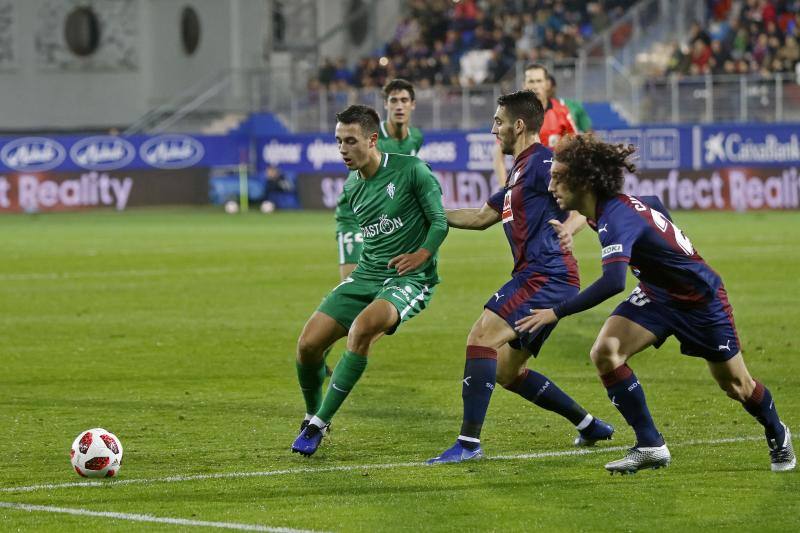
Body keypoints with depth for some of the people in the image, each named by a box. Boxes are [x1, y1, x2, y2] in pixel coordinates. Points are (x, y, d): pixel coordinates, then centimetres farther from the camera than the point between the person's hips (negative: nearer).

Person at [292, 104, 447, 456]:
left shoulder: (411, 170, -10)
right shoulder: (352, 187, 9)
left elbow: (440, 221, -9)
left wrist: (423, 253, -23)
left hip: (408, 280, -6)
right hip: (366, 275, 6)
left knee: (362, 328, -34)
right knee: (308, 344, -8)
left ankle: (319, 423, -24)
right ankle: (311, 416, 20)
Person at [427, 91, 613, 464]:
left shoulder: (540, 161, -8)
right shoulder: (520, 170, 23)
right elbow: (481, 217, 32)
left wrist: (567, 228, -38)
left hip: (546, 275, -11)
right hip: (541, 279, 11)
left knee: (481, 337, -19)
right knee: (507, 371, 13)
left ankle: (469, 443, -23)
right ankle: (590, 426, 21)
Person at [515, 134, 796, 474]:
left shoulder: (616, 218, -34)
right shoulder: (614, 205, -9)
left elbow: (613, 282, -49)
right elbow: (656, 204, 13)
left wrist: (556, 313, -48)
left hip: (701, 299, -7)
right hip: (657, 295, 7)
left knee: (735, 385, 10)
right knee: (604, 353, -17)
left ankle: (778, 436, 41)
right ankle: (650, 446, -10)